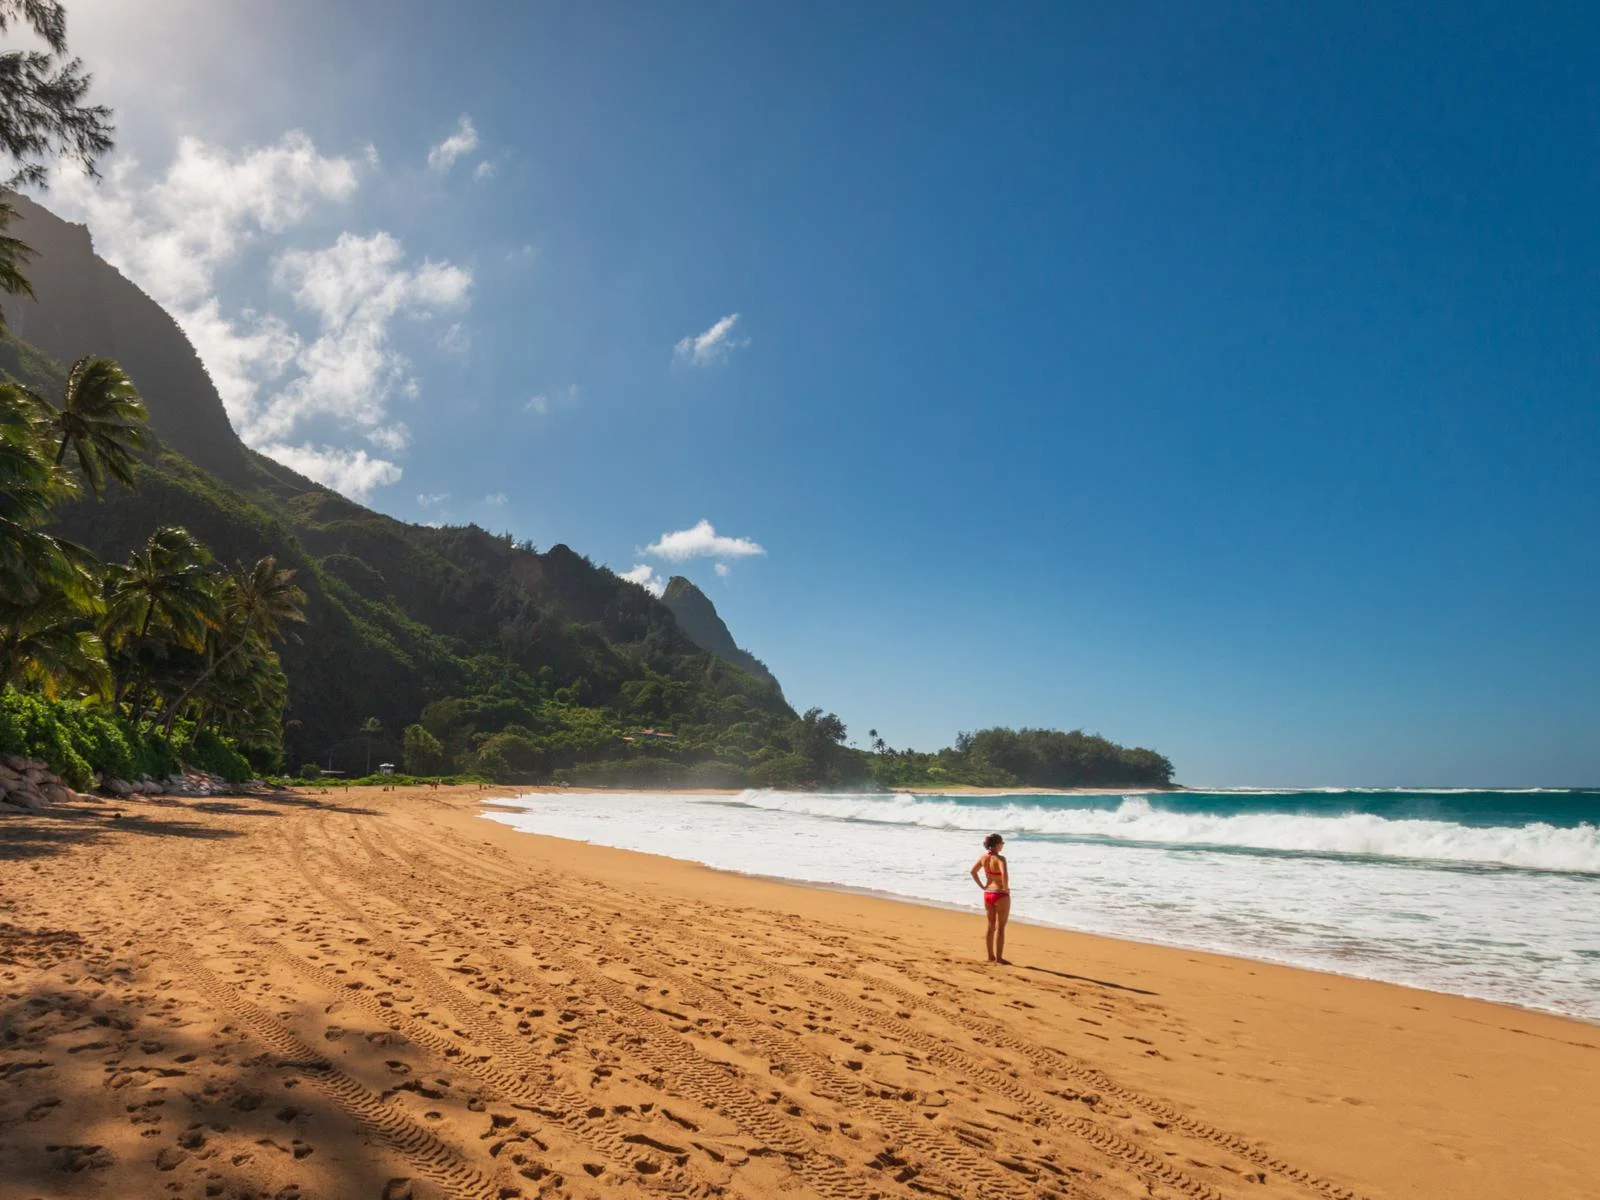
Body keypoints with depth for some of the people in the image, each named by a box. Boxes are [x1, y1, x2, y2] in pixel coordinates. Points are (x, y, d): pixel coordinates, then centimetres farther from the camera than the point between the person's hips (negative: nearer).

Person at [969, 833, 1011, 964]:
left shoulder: (983, 857, 1)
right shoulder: (1000, 858, -19)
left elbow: (973, 871, 9)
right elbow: (1004, 873, -35)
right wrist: (1006, 888, -19)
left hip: (988, 894, 6)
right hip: (1000, 895, -6)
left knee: (991, 926, 16)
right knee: (1000, 927, 3)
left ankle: (991, 956, 22)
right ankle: (999, 958, 7)